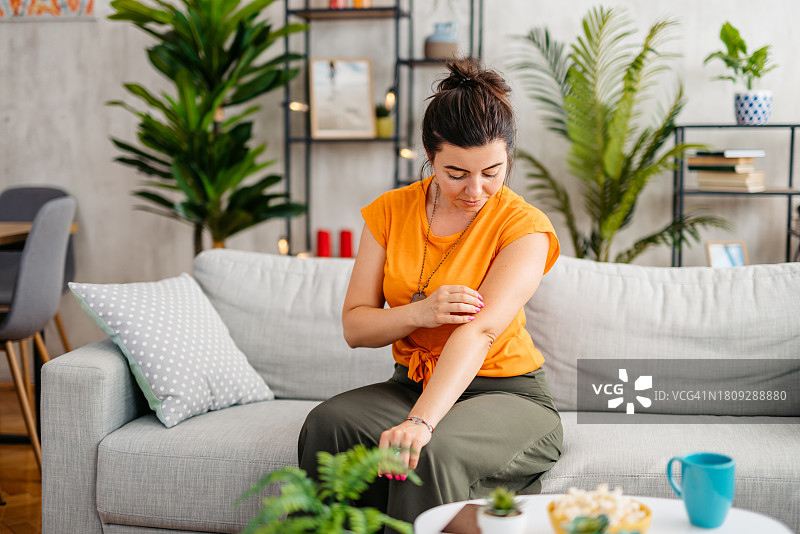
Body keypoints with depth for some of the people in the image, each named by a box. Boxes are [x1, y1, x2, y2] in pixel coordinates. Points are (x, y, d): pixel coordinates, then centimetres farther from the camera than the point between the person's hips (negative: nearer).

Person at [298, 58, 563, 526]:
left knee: (432, 452, -35)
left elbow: (480, 330, -28)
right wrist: (421, 313, -22)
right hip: (413, 384, 4)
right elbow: (354, 327, -1)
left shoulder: (524, 226, -12)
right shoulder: (390, 211, 1)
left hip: (506, 393, -4)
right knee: (328, 424, -26)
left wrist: (419, 421, -42)